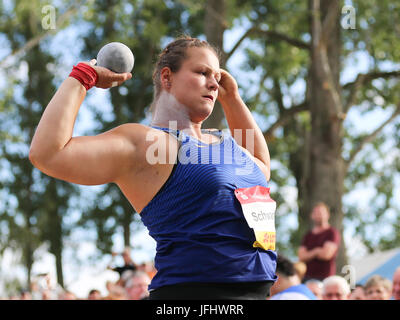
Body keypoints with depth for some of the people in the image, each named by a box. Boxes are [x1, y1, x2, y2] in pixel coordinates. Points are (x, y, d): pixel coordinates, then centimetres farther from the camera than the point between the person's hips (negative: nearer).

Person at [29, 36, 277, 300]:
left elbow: (262, 166, 39)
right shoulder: (145, 141, -7)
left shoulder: (225, 142, 18)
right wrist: (81, 77, -8)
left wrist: (232, 98, 29)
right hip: (192, 291, -8)